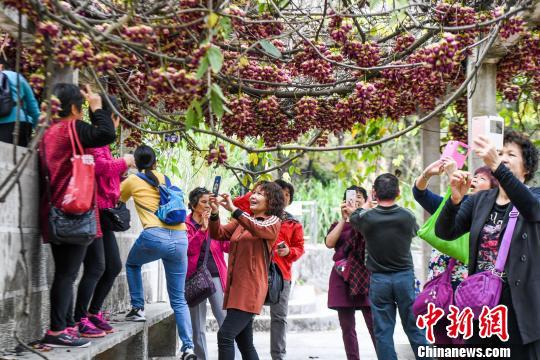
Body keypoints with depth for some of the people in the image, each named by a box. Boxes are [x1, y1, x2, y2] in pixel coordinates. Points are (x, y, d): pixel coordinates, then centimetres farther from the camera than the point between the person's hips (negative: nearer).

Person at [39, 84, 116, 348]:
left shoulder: (49, 132, 17)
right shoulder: (71, 127, -9)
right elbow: (107, 134, -22)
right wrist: (97, 106, -7)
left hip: (57, 214, 9)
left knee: (64, 273, 12)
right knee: (67, 273, -9)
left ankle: (67, 326, 16)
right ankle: (56, 331, -9)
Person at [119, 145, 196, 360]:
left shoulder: (132, 180, 12)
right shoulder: (165, 179, 22)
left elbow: (116, 200, 29)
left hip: (154, 236, -3)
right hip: (180, 238, 3)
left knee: (132, 264, 32)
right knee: (178, 299, 10)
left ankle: (138, 308, 20)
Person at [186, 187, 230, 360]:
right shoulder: (185, 224, 3)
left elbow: (227, 246, 3)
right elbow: (188, 248, -12)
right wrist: (202, 228, -19)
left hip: (216, 276, 2)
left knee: (226, 321, -7)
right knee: (198, 326, 4)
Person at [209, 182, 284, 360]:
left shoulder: (274, 222, -1)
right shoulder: (242, 220, 18)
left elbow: (259, 229, -23)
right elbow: (218, 234, 8)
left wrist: (233, 209, -31)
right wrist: (215, 213, -11)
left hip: (250, 288, -7)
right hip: (235, 286, 7)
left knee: (225, 335, -16)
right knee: (244, 343, 11)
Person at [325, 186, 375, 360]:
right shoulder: (338, 225, 18)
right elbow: (329, 243, -2)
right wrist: (344, 218, -5)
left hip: (366, 277, -3)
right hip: (343, 277, 3)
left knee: (375, 326, -10)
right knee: (347, 328, 2)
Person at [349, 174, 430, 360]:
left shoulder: (366, 217, -11)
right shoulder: (407, 216, -8)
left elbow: (354, 219, 13)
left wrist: (365, 206, 34)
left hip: (379, 280, -1)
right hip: (405, 276, 1)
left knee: (383, 331, 5)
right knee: (414, 329, 9)